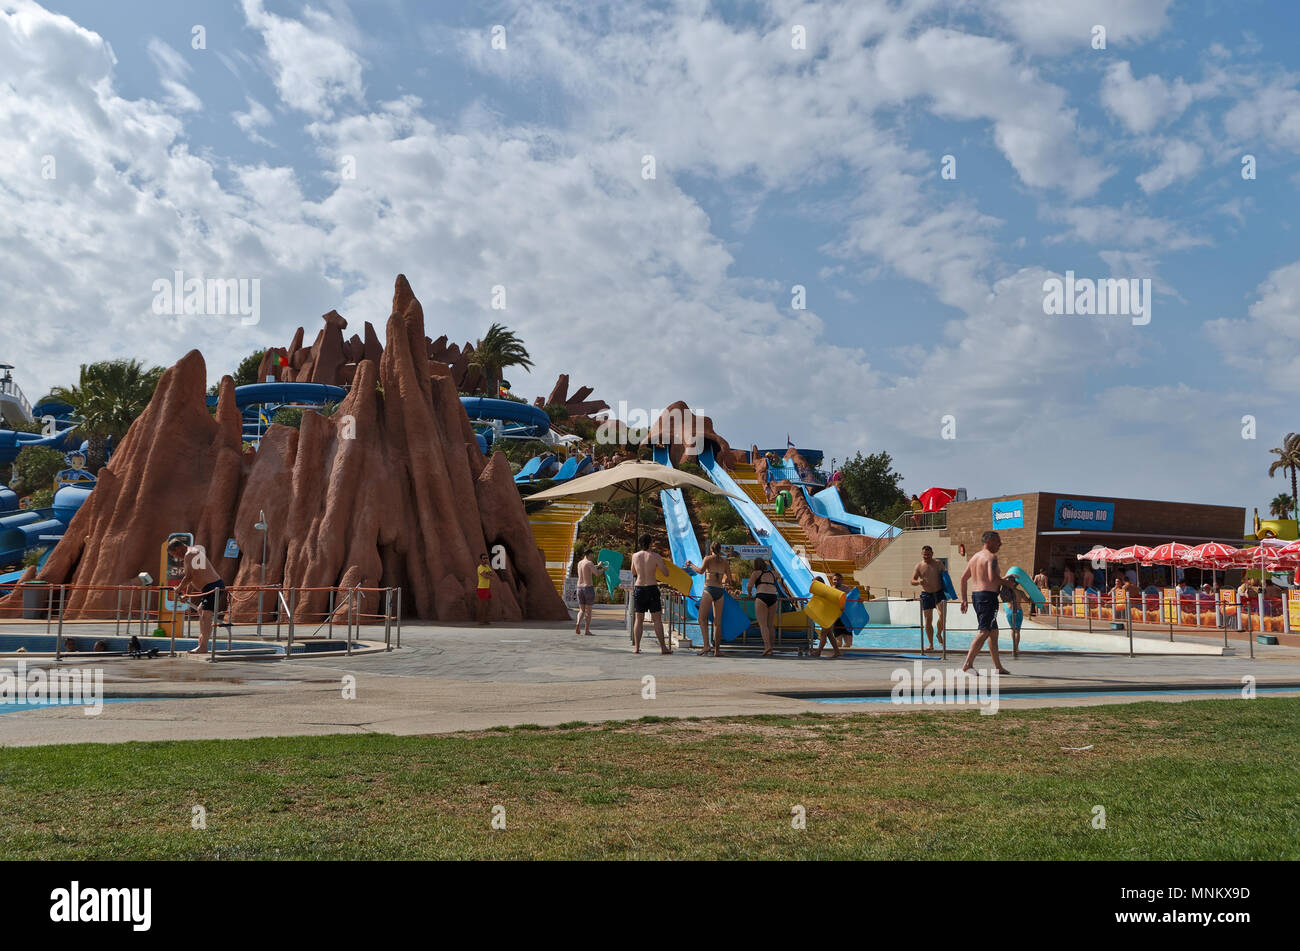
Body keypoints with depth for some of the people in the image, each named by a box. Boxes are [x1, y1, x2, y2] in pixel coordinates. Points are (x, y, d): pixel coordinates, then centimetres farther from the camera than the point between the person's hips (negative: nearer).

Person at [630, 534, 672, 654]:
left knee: (638, 619, 7)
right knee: (657, 619, 3)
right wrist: (662, 563, 13)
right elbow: (666, 574, -2)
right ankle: (663, 647, 5)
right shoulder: (655, 556, -6)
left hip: (638, 588, 3)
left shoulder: (635, 556, 3)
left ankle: (636, 647, 5)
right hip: (652, 588, -2)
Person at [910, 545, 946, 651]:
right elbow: (912, 581, -2)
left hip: (939, 593, 0)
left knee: (942, 615, -19)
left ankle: (939, 634, 7)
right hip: (926, 595, 0)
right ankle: (931, 644, 10)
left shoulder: (938, 564, 5)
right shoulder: (919, 566, 2)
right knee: (928, 620, 0)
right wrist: (918, 581, -25)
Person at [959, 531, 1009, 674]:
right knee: (984, 632, -10)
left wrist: (964, 599, 20)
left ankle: (998, 666, 21)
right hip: (988, 596, -10)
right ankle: (968, 664, -16)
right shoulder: (991, 557, -10)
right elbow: (992, 578, -24)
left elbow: (964, 578, 18)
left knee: (993, 632, 16)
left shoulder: (974, 556, 17)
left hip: (976, 596, 10)